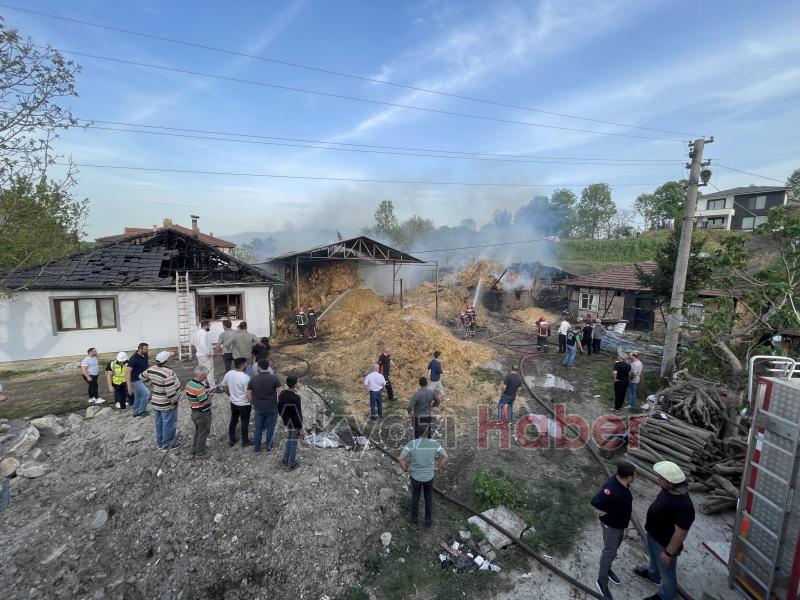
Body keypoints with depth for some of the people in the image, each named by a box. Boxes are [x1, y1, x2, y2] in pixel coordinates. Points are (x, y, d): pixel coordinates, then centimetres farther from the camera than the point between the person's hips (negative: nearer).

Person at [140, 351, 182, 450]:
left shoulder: (151, 369, -6)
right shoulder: (168, 373, -29)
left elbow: (142, 377, 15)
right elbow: (170, 391, -28)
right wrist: (174, 402, -14)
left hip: (154, 402, 8)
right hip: (166, 404, -8)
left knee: (159, 423, 21)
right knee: (169, 424, 8)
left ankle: (160, 442, 35)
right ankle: (167, 444, 20)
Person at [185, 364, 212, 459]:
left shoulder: (189, 384, -1)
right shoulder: (199, 388, -31)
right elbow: (205, 402, -27)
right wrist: (210, 396, -9)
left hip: (194, 412, 9)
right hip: (203, 414, -9)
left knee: (197, 431, 24)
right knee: (203, 433, 9)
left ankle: (194, 451, 36)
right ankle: (200, 453, 21)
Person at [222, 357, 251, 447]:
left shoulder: (229, 374, -10)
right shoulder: (245, 377, -30)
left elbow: (224, 386, 6)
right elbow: (248, 394, -25)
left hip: (233, 403, 6)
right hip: (244, 404, -6)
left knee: (233, 421, 23)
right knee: (245, 423, 13)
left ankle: (231, 440, 37)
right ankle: (245, 442, 27)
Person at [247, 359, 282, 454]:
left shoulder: (253, 379, -8)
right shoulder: (274, 378, -13)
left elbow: (248, 395, -2)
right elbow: (280, 393, -13)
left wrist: (253, 404, 14)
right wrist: (278, 404, 2)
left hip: (259, 408, 2)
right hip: (272, 408, -1)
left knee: (258, 428, 17)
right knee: (270, 428, 13)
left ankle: (256, 448, 28)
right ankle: (269, 447, 25)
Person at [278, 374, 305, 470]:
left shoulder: (282, 394, -6)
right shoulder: (296, 397, -28)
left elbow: (279, 408, 6)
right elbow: (298, 414, -22)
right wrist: (301, 428, -13)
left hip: (287, 422, 7)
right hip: (294, 424, -7)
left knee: (289, 440, 24)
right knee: (293, 442, 9)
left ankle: (285, 460, 37)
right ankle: (291, 464, 23)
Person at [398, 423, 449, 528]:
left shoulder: (411, 444, -26)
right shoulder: (434, 443, -22)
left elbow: (400, 459, -26)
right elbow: (446, 457, -16)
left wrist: (405, 469, -5)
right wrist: (437, 468, 0)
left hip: (415, 476, 0)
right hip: (429, 476, 1)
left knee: (415, 497, 27)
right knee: (428, 497, 28)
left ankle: (415, 520, 43)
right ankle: (428, 521, 43)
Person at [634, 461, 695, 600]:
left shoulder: (683, 506, -40)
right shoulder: (669, 489, -15)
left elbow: (680, 534, -29)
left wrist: (668, 553, -17)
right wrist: (650, 528, 17)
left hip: (665, 543, -7)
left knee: (666, 570, 21)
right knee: (654, 557, 34)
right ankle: (653, 575, 61)